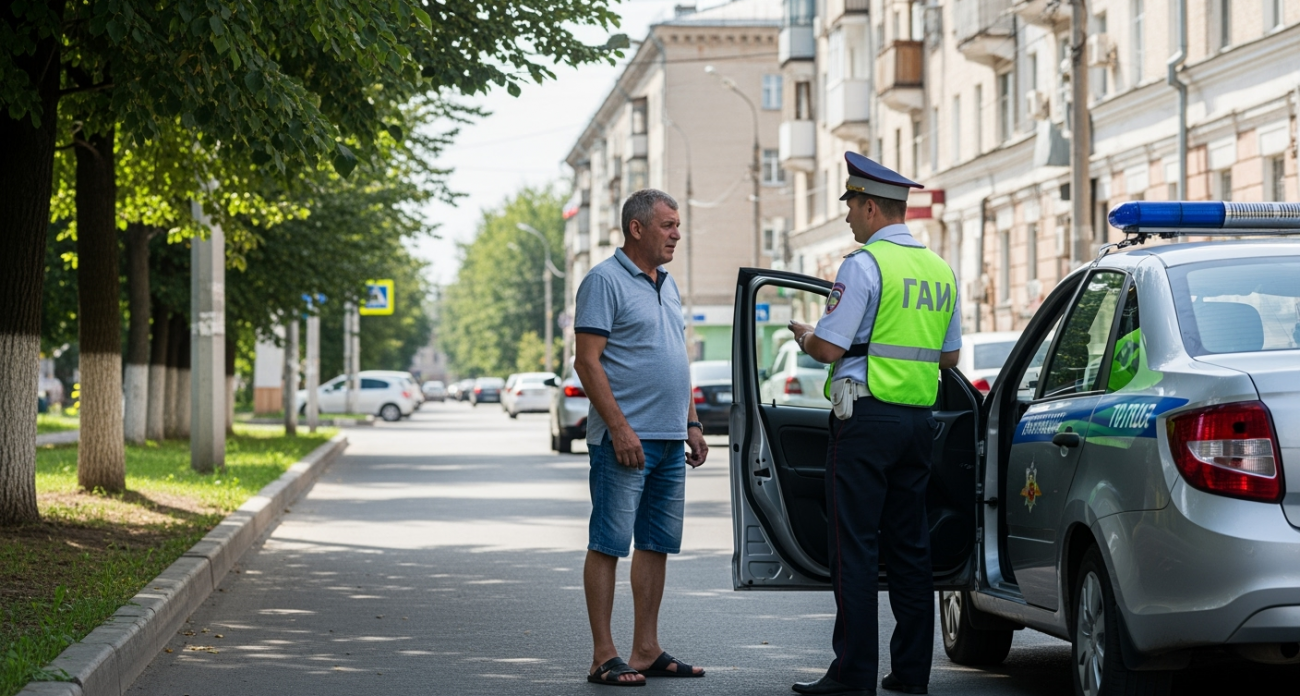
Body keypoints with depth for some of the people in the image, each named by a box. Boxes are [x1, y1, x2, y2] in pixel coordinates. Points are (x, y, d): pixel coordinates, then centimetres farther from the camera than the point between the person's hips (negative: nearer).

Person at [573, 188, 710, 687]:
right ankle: (604, 657, -4)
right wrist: (619, 427, -20)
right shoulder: (605, 280, -8)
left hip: (669, 440, 9)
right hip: (625, 439, -9)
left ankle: (647, 651, 15)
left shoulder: (665, 284, 18)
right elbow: (587, 361, -14)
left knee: (656, 546, 10)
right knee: (608, 544, -5)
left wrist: (692, 423, 17)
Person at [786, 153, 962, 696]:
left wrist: (804, 336, 8)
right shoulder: (940, 270, 13)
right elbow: (949, 356, 19)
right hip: (919, 418, 7)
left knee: (854, 548, -4)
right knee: (908, 548, 11)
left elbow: (830, 347, -13)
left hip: (867, 417, -7)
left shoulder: (865, 263, -11)